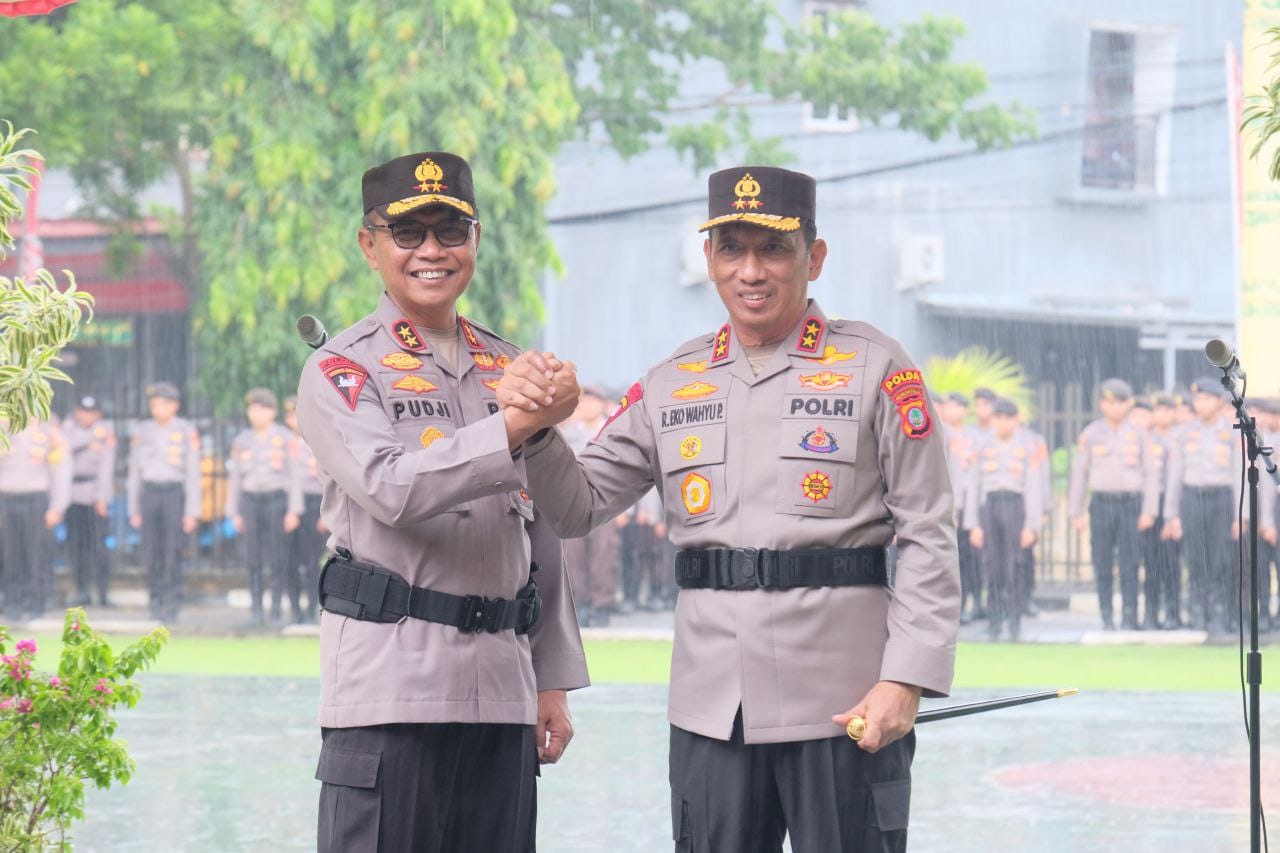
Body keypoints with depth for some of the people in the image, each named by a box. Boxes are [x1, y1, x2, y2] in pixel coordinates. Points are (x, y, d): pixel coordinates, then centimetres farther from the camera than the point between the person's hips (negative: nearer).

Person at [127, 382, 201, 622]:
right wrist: (134, 510, 7)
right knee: (152, 555, 0)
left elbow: (193, 473, -3)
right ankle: (156, 602, 9)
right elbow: (134, 472, 11)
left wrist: (192, 512, -8)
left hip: (175, 493, -3)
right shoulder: (142, 431, 6)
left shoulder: (187, 431, -3)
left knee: (172, 554, -9)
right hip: (149, 493, 3)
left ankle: (172, 605, -3)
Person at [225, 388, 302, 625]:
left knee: (278, 559, -4)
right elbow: (235, 477, 12)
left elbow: (294, 474, -3)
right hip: (250, 501, 3)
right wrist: (234, 513, 8)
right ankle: (256, 612, 5)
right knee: (253, 560, 1)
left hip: (277, 501, -3)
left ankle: (277, 610, 0)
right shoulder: (242, 441, 9)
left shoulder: (285, 438, -1)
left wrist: (294, 511, -9)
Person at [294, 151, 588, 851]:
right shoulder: (340, 371, 0)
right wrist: (514, 426, -25)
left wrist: (553, 681, 14)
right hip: (390, 687, -5)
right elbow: (391, 489, -19)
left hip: (502, 691, 5)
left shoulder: (509, 370, 17)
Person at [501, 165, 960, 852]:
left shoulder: (876, 369, 0)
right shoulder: (673, 384, 12)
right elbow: (579, 507, 11)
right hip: (711, 709, 4)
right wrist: (536, 427, -9)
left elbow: (928, 538, -3)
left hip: (846, 707, -4)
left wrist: (905, 680, -12)